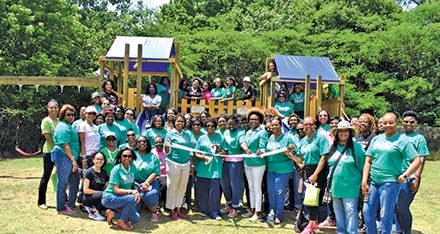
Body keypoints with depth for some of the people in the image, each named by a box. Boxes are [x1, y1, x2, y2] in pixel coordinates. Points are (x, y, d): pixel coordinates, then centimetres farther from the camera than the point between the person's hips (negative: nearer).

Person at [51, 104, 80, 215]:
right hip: (63, 157, -11)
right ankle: (61, 209, 7)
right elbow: (65, 145, -20)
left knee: (74, 180, 15)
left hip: (70, 158, 11)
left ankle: (71, 205, 26)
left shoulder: (69, 126, 20)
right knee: (62, 183, -2)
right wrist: (73, 159, -20)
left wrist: (74, 159, 22)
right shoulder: (63, 127, -14)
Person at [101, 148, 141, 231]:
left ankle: (112, 213, 6)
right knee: (133, 198, -31)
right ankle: (121, 222, -14)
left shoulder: (133, 167, 2)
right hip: (109, 198, -6)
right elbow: (116, 190, -21)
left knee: (136, 219, -10)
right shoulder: (116, 170, -16)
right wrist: (132, 191, -31)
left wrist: (136, 191, -11)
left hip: (122, 198, 6)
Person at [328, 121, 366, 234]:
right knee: (338, 211, 14)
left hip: (350, 187, -6)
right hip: (336, 186, 6)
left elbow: (362, 166, -4)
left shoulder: (356, 147, -7)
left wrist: (363, 182, -3)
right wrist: (330, 178, 20)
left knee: (350, 212, -5)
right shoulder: (333, 147, 11)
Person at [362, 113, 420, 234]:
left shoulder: (402, 140, -4)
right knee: (367, 212, 9)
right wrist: (364, 182, 2)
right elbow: (368, 161, 8)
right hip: (373, 182, 5)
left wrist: (404, 176, -13)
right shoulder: (376, 139, 10)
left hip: (390, 183, -5)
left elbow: (417, 160, -7)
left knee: (385, 215, 2)